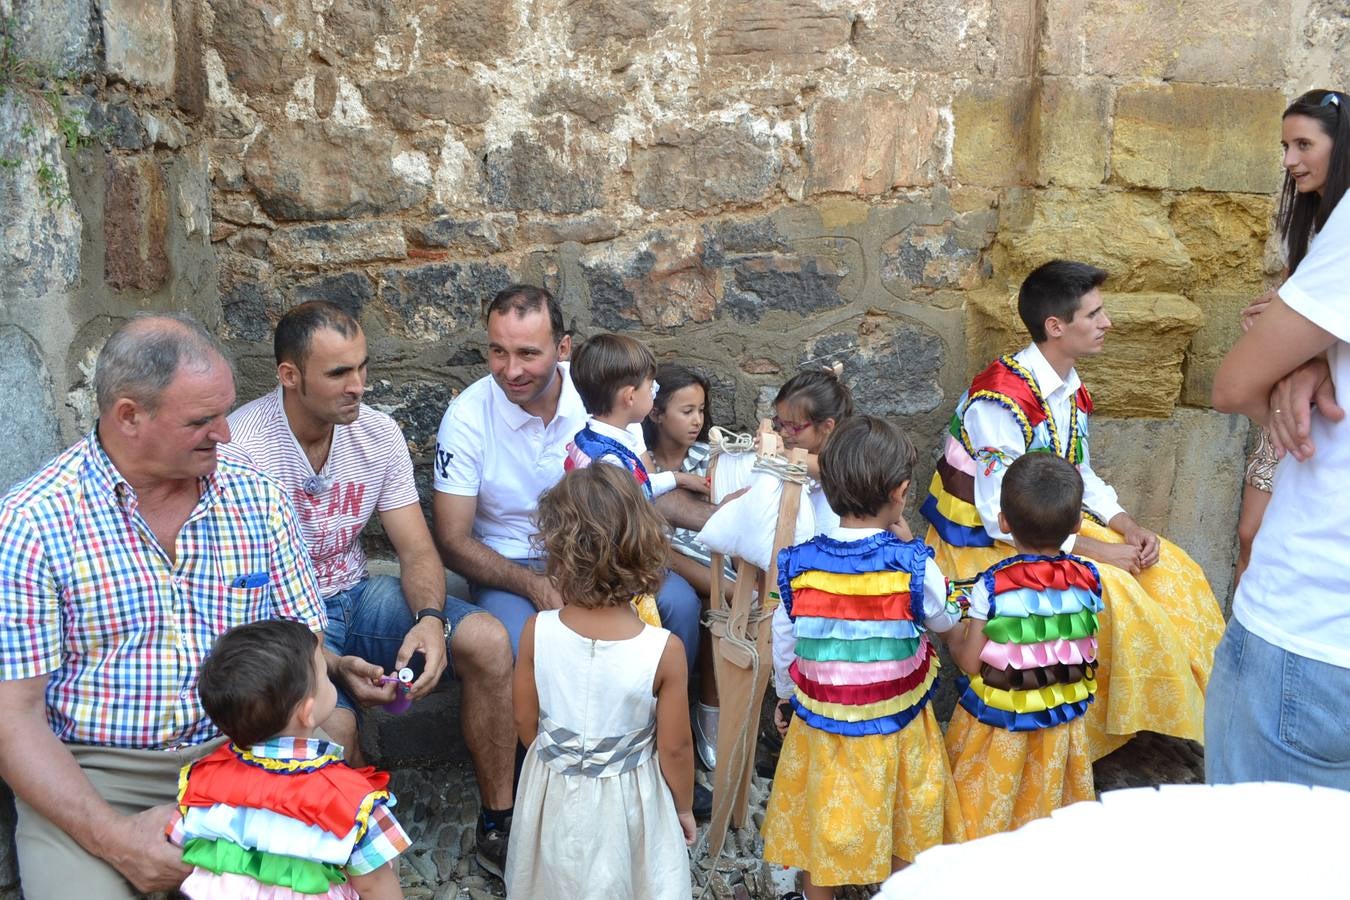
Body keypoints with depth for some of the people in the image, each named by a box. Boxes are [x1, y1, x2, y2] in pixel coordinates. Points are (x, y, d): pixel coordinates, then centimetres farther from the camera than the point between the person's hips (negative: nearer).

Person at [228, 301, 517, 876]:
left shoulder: (378, 434, -4)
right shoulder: (241, 446, -20)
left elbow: (417, 551, -1)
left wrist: (430, 619, -24)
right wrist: (331, 665, -31)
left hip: (353, 596, 5)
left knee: (487, 641, -16)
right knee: (332, 725, -34)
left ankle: (498, 825, -1)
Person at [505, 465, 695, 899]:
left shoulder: (537, 631, -22)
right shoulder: (664, 650, -26)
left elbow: (525, 721, -6)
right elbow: (675, 748, -15)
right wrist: (684, 808, 4)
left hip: (553, 795, 2)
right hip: (627, 805, -2)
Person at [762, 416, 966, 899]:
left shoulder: (797, 564, -15)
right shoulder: (914, 565, -21)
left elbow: (783, 643, -2)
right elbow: (945, 622, 0)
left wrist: (786, 696, 18)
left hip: (818, 725, 2)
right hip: (895, 729, -1)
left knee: (820, 828, 22)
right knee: (900, 839, 22)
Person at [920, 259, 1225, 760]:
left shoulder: (1070, 389, 3)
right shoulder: (1002, 399, -27)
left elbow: (1081, 477, 13)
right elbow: (1001, 516, -29)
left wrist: (1127, 527, -5)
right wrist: (1095, 550, -24)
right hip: (981, 540, -9)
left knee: (1167, 568, 0)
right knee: (1108, 593, -25)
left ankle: (1191, 696, 15)